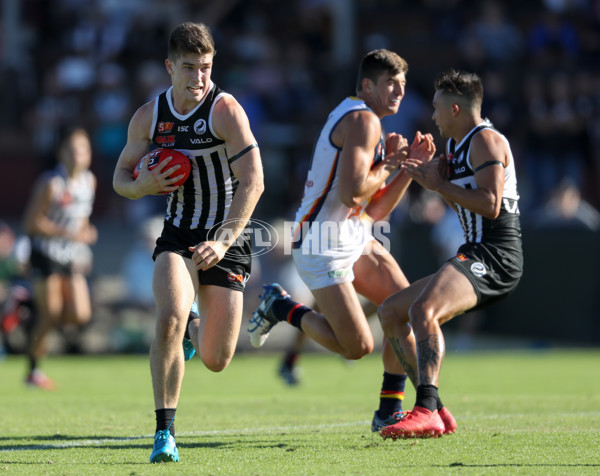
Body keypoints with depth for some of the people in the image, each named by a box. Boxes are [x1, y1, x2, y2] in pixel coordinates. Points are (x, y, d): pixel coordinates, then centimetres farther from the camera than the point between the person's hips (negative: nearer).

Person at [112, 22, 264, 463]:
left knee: (217, 361, 1)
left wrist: (223, 241, -31)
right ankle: (165, 432, -16)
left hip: (227, 239, -2)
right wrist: (142, 186, -14)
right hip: (178, 236, 2)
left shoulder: (225, 110, -15)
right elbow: (121, 175, 11)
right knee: (169, 320, -27)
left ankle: (196, 330, 40)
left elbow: (253, 183, -21)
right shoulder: (149, 116, -1)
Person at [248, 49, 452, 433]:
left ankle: (389, 413, 5)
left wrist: (410, 165, 7)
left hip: (355, 239, 10)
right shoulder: (363, 120, -14)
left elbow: (377, 210, 16)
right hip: (323, 246, -10)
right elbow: (351, 193, -26)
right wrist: (389, 164, -11)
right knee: (358, 346, -10)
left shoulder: (366, 123, 18)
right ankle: (281, 307, 11)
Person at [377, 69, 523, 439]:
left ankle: (426, 412, -45)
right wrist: (430, 171, 17)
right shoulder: (458, 145, 21)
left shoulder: (486, 140, -10)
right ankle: (435, 411, 8)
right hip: (475, 255, 11)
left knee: (423, 309, -33)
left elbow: (490, 205, -22)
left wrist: (439, 184, -15)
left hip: (494, 255, -11)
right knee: (390, 312, 14)